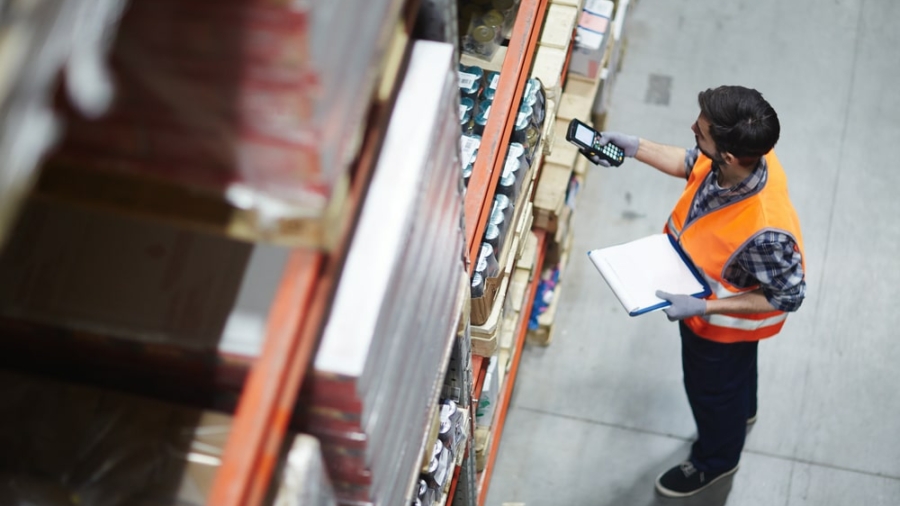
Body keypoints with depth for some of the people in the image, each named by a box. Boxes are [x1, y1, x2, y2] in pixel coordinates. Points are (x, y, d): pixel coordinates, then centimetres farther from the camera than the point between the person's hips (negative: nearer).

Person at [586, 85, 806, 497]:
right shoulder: (742, 154, -27)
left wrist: (703, 308, -31)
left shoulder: (766, 231, -48)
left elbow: (788, 296, -30)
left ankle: (714, 461, 57)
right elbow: (691, 164, -3)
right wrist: (635, 148, -10)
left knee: (712, 389, 25)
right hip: (699, 286, 6)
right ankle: (741, 413, 69)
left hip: (724, 322, -6)